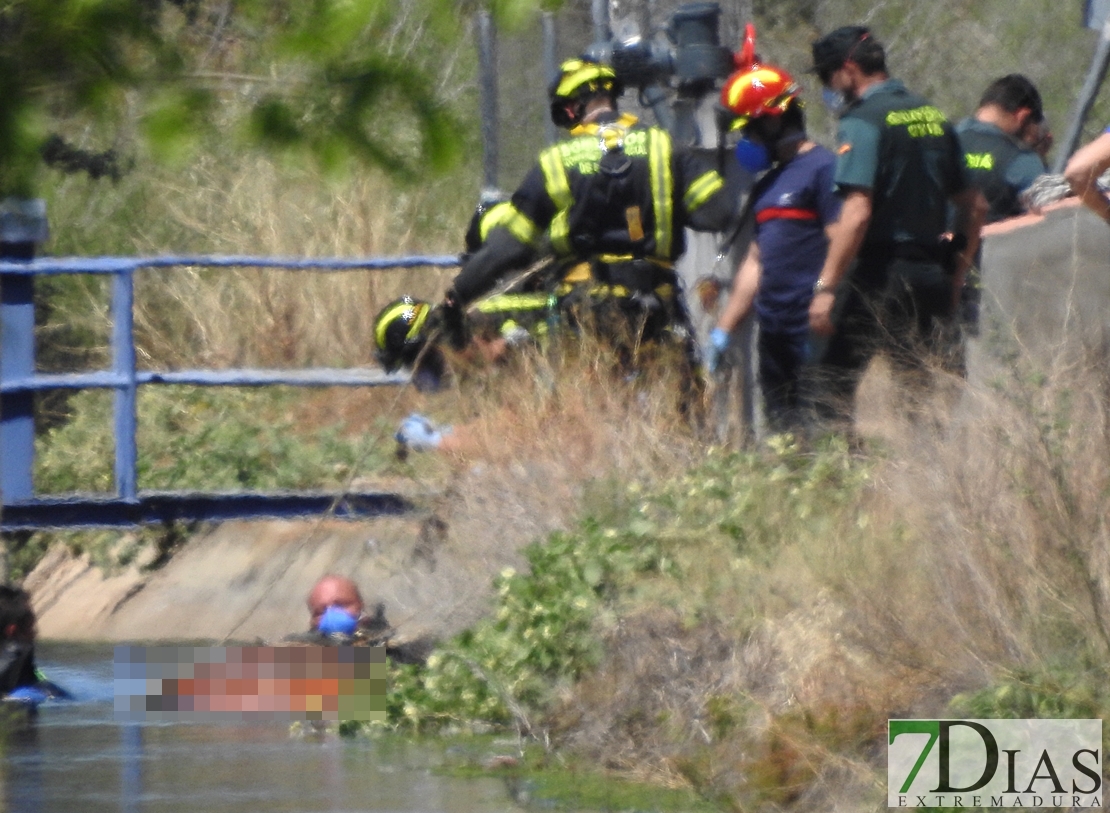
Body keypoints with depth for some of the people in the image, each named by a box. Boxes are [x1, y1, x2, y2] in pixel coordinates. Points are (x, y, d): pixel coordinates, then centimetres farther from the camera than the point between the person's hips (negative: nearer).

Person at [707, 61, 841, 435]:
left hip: (812, 333, -9)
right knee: (781, 429, 6)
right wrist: (722, 331, 23)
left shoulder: (822, 168, -7)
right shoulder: (768, 183, 21)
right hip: (774, 332, 9)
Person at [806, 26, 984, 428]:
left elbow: (856, 214, -20)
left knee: (830, 384, -3)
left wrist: (825, 286, -20)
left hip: (879, 272, -7)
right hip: (931, 272, 7)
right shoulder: (933, 118, 14)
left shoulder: (863, 121, -10)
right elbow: (973, 205, 17)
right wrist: (956, 277, 23)